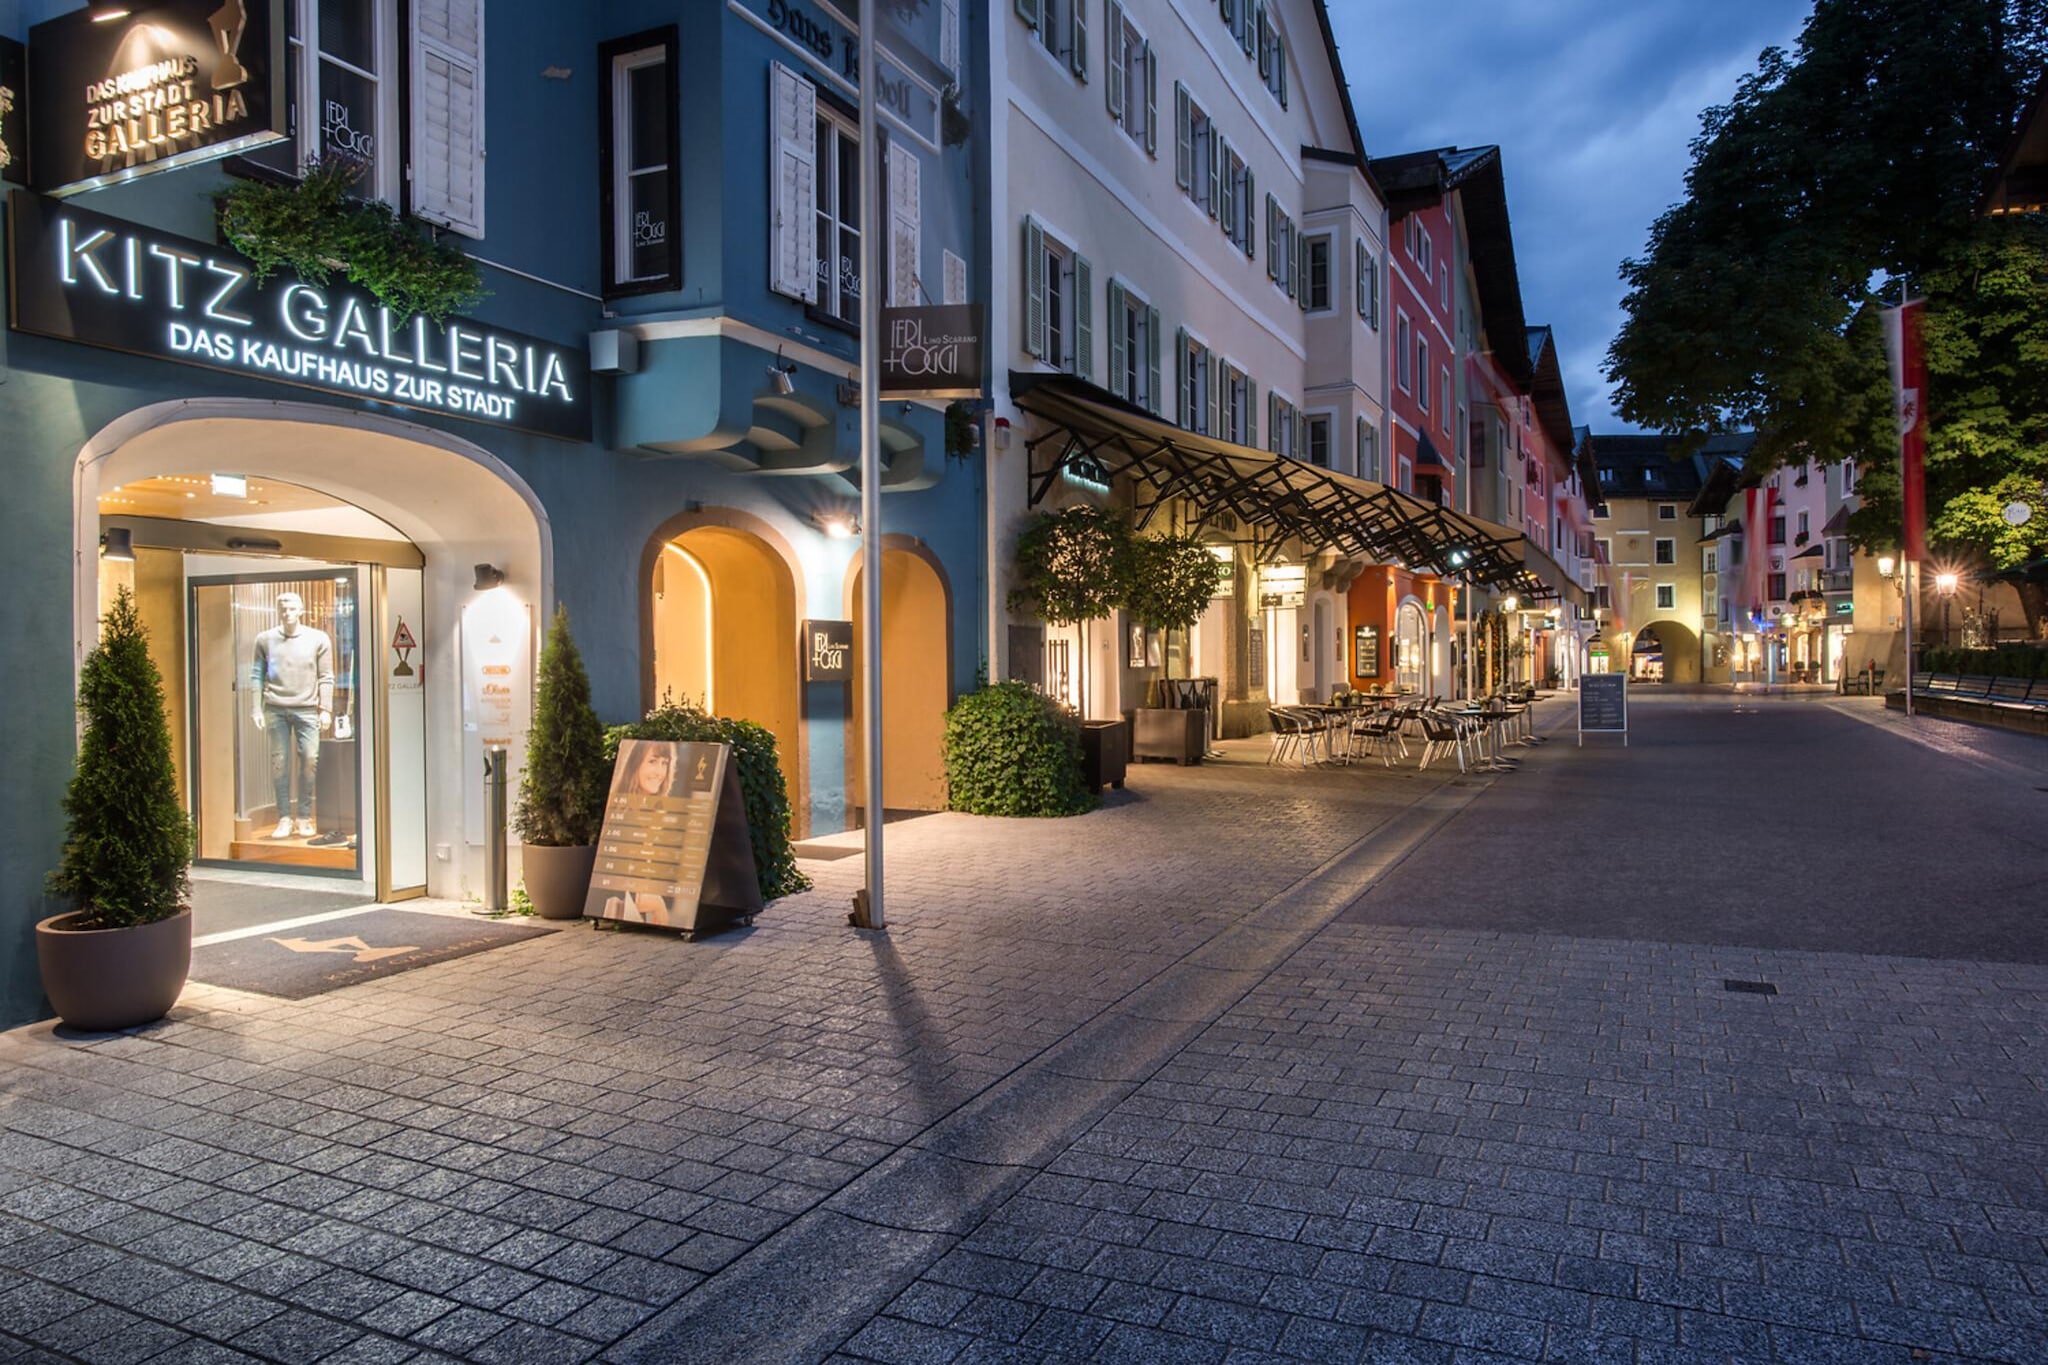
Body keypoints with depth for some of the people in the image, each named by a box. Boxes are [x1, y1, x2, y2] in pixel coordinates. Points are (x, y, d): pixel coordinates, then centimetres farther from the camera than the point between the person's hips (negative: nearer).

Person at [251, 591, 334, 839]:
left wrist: (326, 709, -1)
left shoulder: (319, 639, 4)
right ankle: (284, 818, 7)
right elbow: (257, 676, 8)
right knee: (279, 762, 2)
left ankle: (305, 818, 5)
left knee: (309, 760, -4)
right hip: (275, 709, 1)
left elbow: (326, 677, 4)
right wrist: (257, 709, 3)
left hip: (307, 709, -1)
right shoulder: (265, 639, 7)